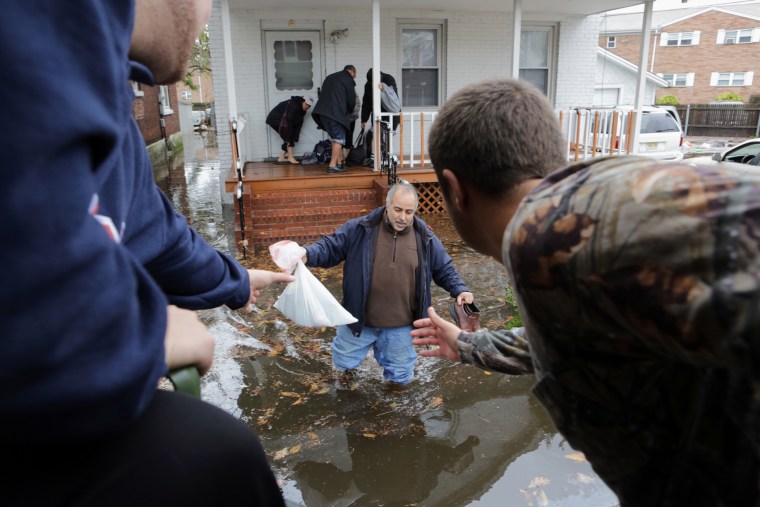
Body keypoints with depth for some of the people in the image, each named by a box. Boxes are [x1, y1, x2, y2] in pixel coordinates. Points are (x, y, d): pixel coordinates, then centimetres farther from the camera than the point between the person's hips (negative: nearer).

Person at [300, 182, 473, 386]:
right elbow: (330, 247, -7)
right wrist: (308, 254, -26)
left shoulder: (425, 238, -5)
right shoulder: (360, 229, -11)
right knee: (343, 364, 20)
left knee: (401, 376, 17)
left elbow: (444, 269, 5)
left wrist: (460, 289, -10)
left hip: (400, 326, 1)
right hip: (359, 319, -1)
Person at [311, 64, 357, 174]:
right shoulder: (348, 80, 3)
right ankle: (332, 165, -6)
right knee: (339, 139, -1)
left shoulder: (330, 77, 26)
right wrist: (348, 112, 20)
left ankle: (339, 163, 17)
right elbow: (351, 100, 0)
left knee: (335, 138, 15)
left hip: (322, 112, 7)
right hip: (336, 114, -7)